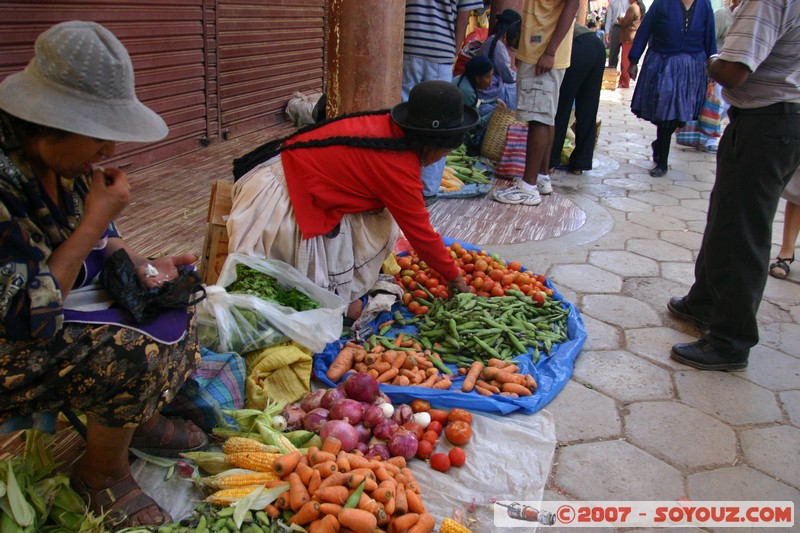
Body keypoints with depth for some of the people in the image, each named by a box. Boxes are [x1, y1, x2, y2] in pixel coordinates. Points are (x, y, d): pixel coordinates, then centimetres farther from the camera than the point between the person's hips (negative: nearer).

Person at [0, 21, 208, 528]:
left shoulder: (63, 157, -6)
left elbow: (101, 238, 9)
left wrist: (139, 266, -10)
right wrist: (96, 220, -28)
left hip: (55, 297, 9)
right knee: (139, 351, -26)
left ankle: (139, 419, 18)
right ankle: (103, 470, 1)